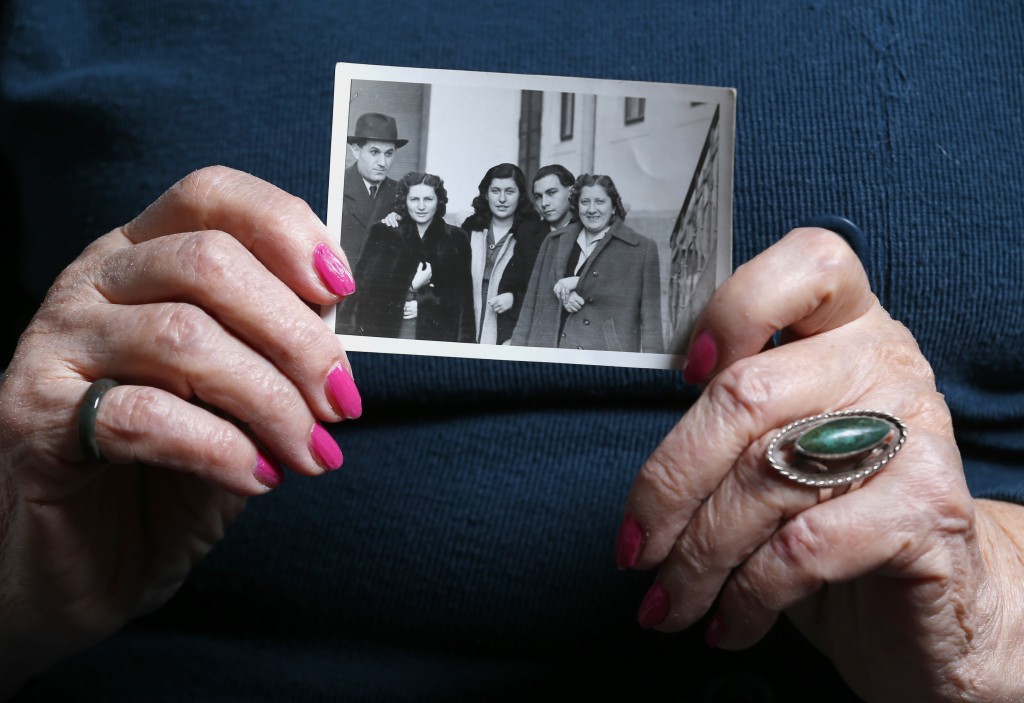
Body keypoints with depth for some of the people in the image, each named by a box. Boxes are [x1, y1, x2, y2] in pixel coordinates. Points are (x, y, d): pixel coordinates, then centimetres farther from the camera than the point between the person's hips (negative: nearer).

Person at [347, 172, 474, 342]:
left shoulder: (456, 239, 5)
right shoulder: (383, 234, 4)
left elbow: (461, 294, 2)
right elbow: (366, 287, -3)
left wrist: (423, 304, -8)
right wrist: (411, 286, -11)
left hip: (437, 333, 0)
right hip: (386, 330, 0)